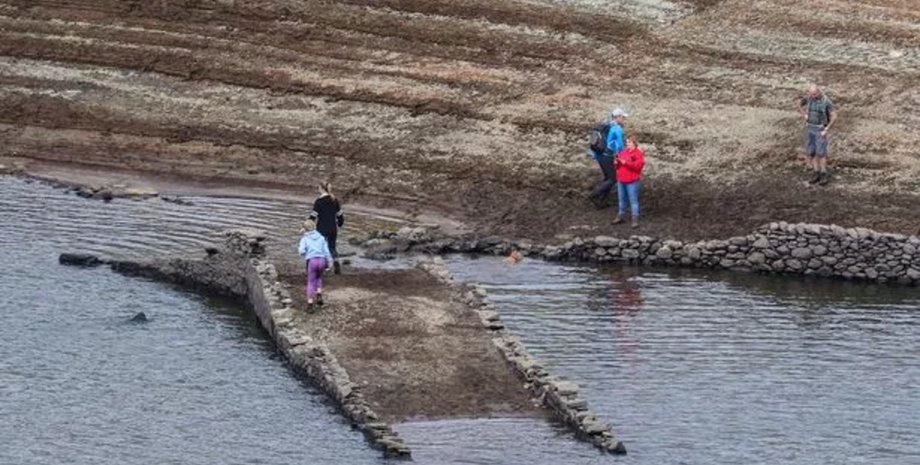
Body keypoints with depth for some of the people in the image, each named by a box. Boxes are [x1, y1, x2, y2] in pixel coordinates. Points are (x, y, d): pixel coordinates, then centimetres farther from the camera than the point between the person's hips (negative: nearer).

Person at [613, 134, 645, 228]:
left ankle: (635, 220, -3)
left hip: (632, 182, -7)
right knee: (621, 199, 16)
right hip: (621, 180, 7)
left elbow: (638, 165, -22)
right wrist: (617, 162, -4)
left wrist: (626, 163, -24)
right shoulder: (624, 152, 12)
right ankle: (620, 216, 27)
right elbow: (619, 165, 20)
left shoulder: (638, 153, -9)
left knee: (633, 200, -5)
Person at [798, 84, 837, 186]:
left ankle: (823, 176, 6)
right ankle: (816, 174, 17)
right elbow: (800, 103, 18)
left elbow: (834, 116, -13)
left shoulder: (826, 101, -17)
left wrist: (826, 130, -16)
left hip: (820, 130, -5)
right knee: (810, 152, 5)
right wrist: (804, 115, 4)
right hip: (810, 128, 5)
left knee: (820, 153, -7)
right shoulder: (809, 98, -3)